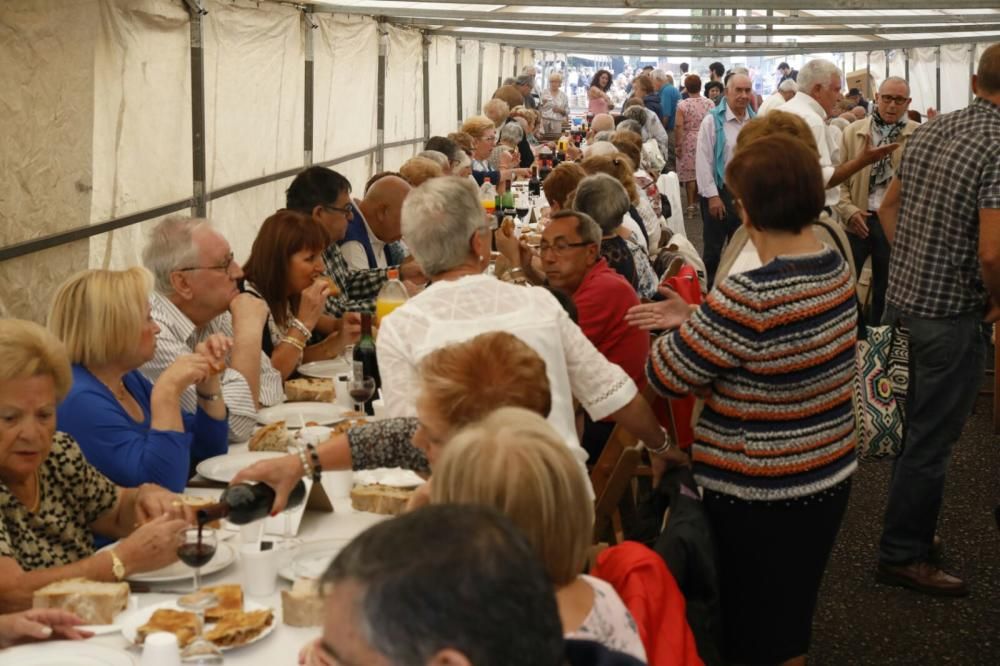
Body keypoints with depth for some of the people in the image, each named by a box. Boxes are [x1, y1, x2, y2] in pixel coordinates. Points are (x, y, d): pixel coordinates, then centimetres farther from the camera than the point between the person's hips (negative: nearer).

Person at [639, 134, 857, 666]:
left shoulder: (749, 297, -29)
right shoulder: (835, 269, -2)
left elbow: (663, 377, -18)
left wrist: (680, 332, 1)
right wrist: (696, 322, 5)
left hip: (759, 496, -8)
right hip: (829, 474, 8)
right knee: (792, 621, 26)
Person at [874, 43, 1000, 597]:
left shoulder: (928, 131, 3)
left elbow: (889, 208, 11)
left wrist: (912, 265, 13)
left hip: (902, 298, 8)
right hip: (951, 314, -8)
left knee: (913, 427, 21)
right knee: (931, 440, 4)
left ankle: (909, 527, 36)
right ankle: (902, 555, 15)